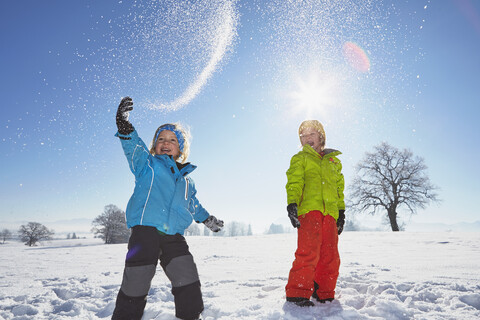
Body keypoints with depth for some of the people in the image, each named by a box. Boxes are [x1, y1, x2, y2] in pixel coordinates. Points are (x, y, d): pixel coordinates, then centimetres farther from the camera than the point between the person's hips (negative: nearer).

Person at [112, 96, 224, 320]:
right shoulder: (147, 164, 8)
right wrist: (124, 126, -30)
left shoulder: (186, 178, 22)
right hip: (145, 230, -4)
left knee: (188, 282, 2)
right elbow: (134, 147, -12)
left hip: (174, 236, 4)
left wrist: (207, 219, 41)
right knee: (135, 286, -4)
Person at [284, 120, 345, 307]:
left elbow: (339, 187, 27)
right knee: (309, 251, -17)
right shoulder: (300, 158, 14)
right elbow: (294, 182, 0)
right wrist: (292, 202, -17)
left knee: (330, 256, 4)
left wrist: (341, 211, 18)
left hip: (330, 213, 5)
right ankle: (297, 293, -9)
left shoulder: (333, 160, 26)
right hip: (309, 209, -4)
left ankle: (324, 294, 19)